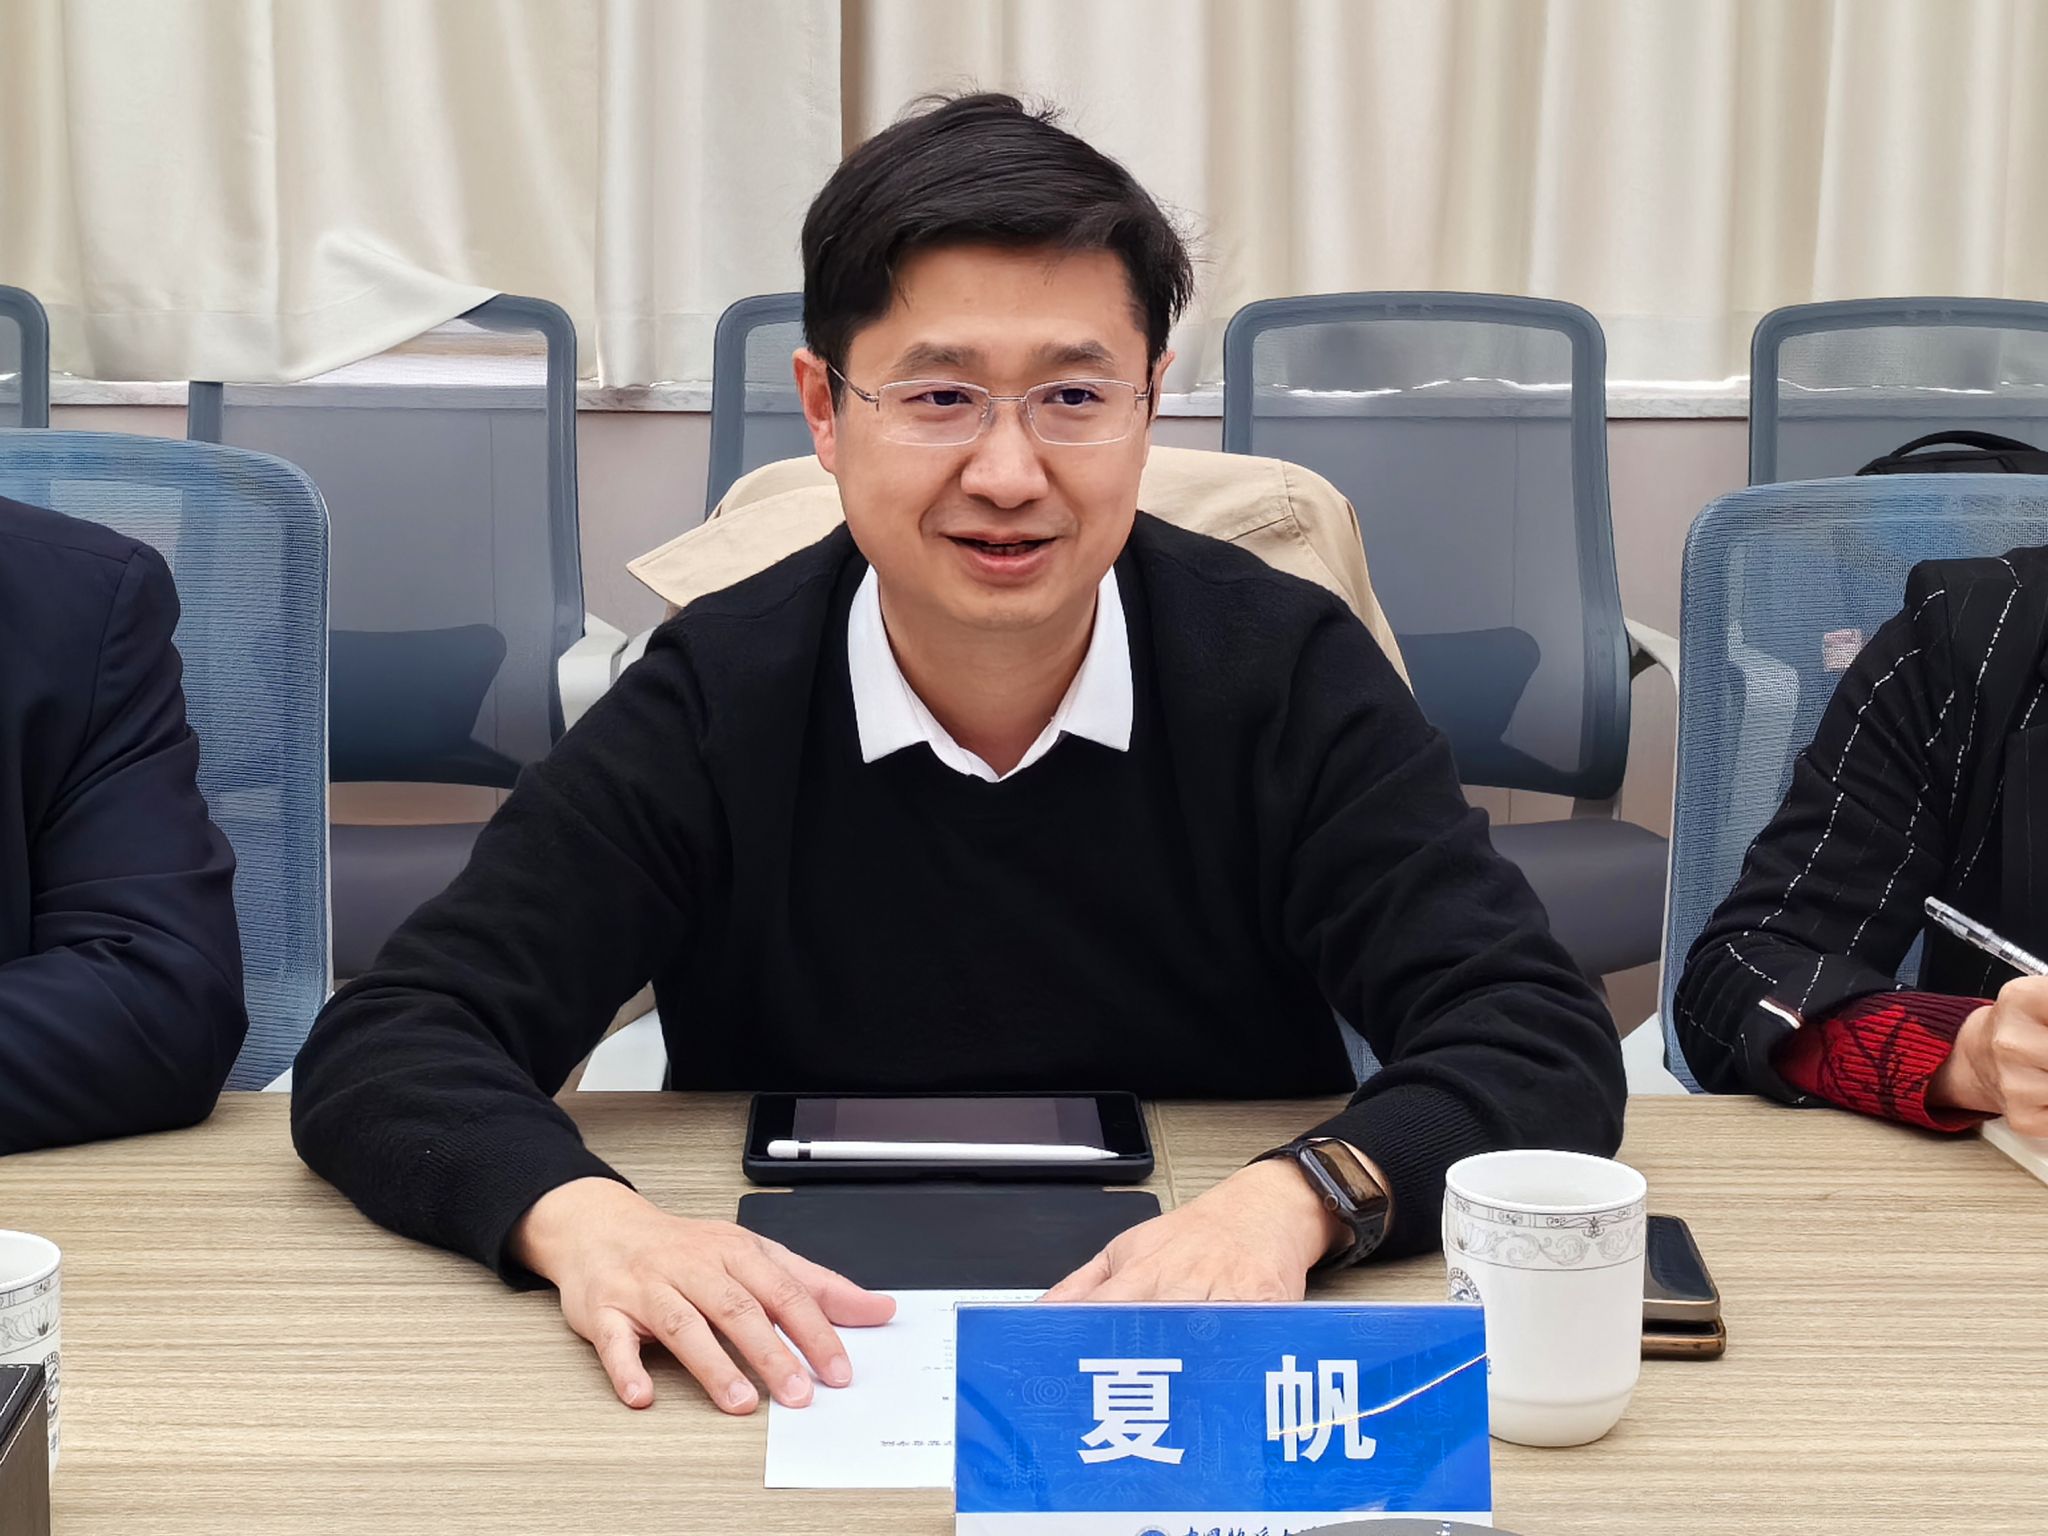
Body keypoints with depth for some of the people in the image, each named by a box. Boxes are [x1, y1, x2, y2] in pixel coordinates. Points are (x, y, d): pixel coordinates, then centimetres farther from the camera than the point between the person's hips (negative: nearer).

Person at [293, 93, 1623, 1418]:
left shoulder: (1287, 675, -8)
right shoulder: (712, 705, -8)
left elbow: (1544, 1044, -14)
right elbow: (381, 1052, -11)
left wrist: (1297, 1199, -34)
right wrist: (577, 1214, -33)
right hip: (816, 1385, -1)